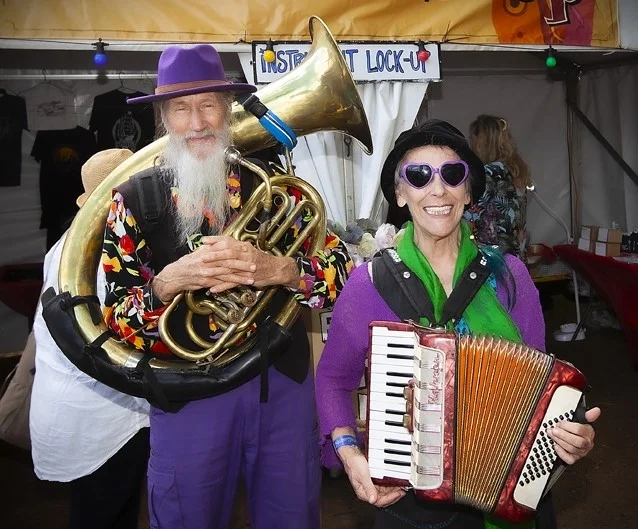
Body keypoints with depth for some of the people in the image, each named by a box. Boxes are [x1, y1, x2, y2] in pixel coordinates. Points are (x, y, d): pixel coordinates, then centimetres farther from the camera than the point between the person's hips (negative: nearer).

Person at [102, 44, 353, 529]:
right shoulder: (135, 197, -4)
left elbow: (342, 268, -7)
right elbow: (118, 319, -6)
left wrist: (277, 269, -26)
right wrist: (169, 282, -26)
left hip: (282, 381, 2)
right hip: (186, 394, -1)